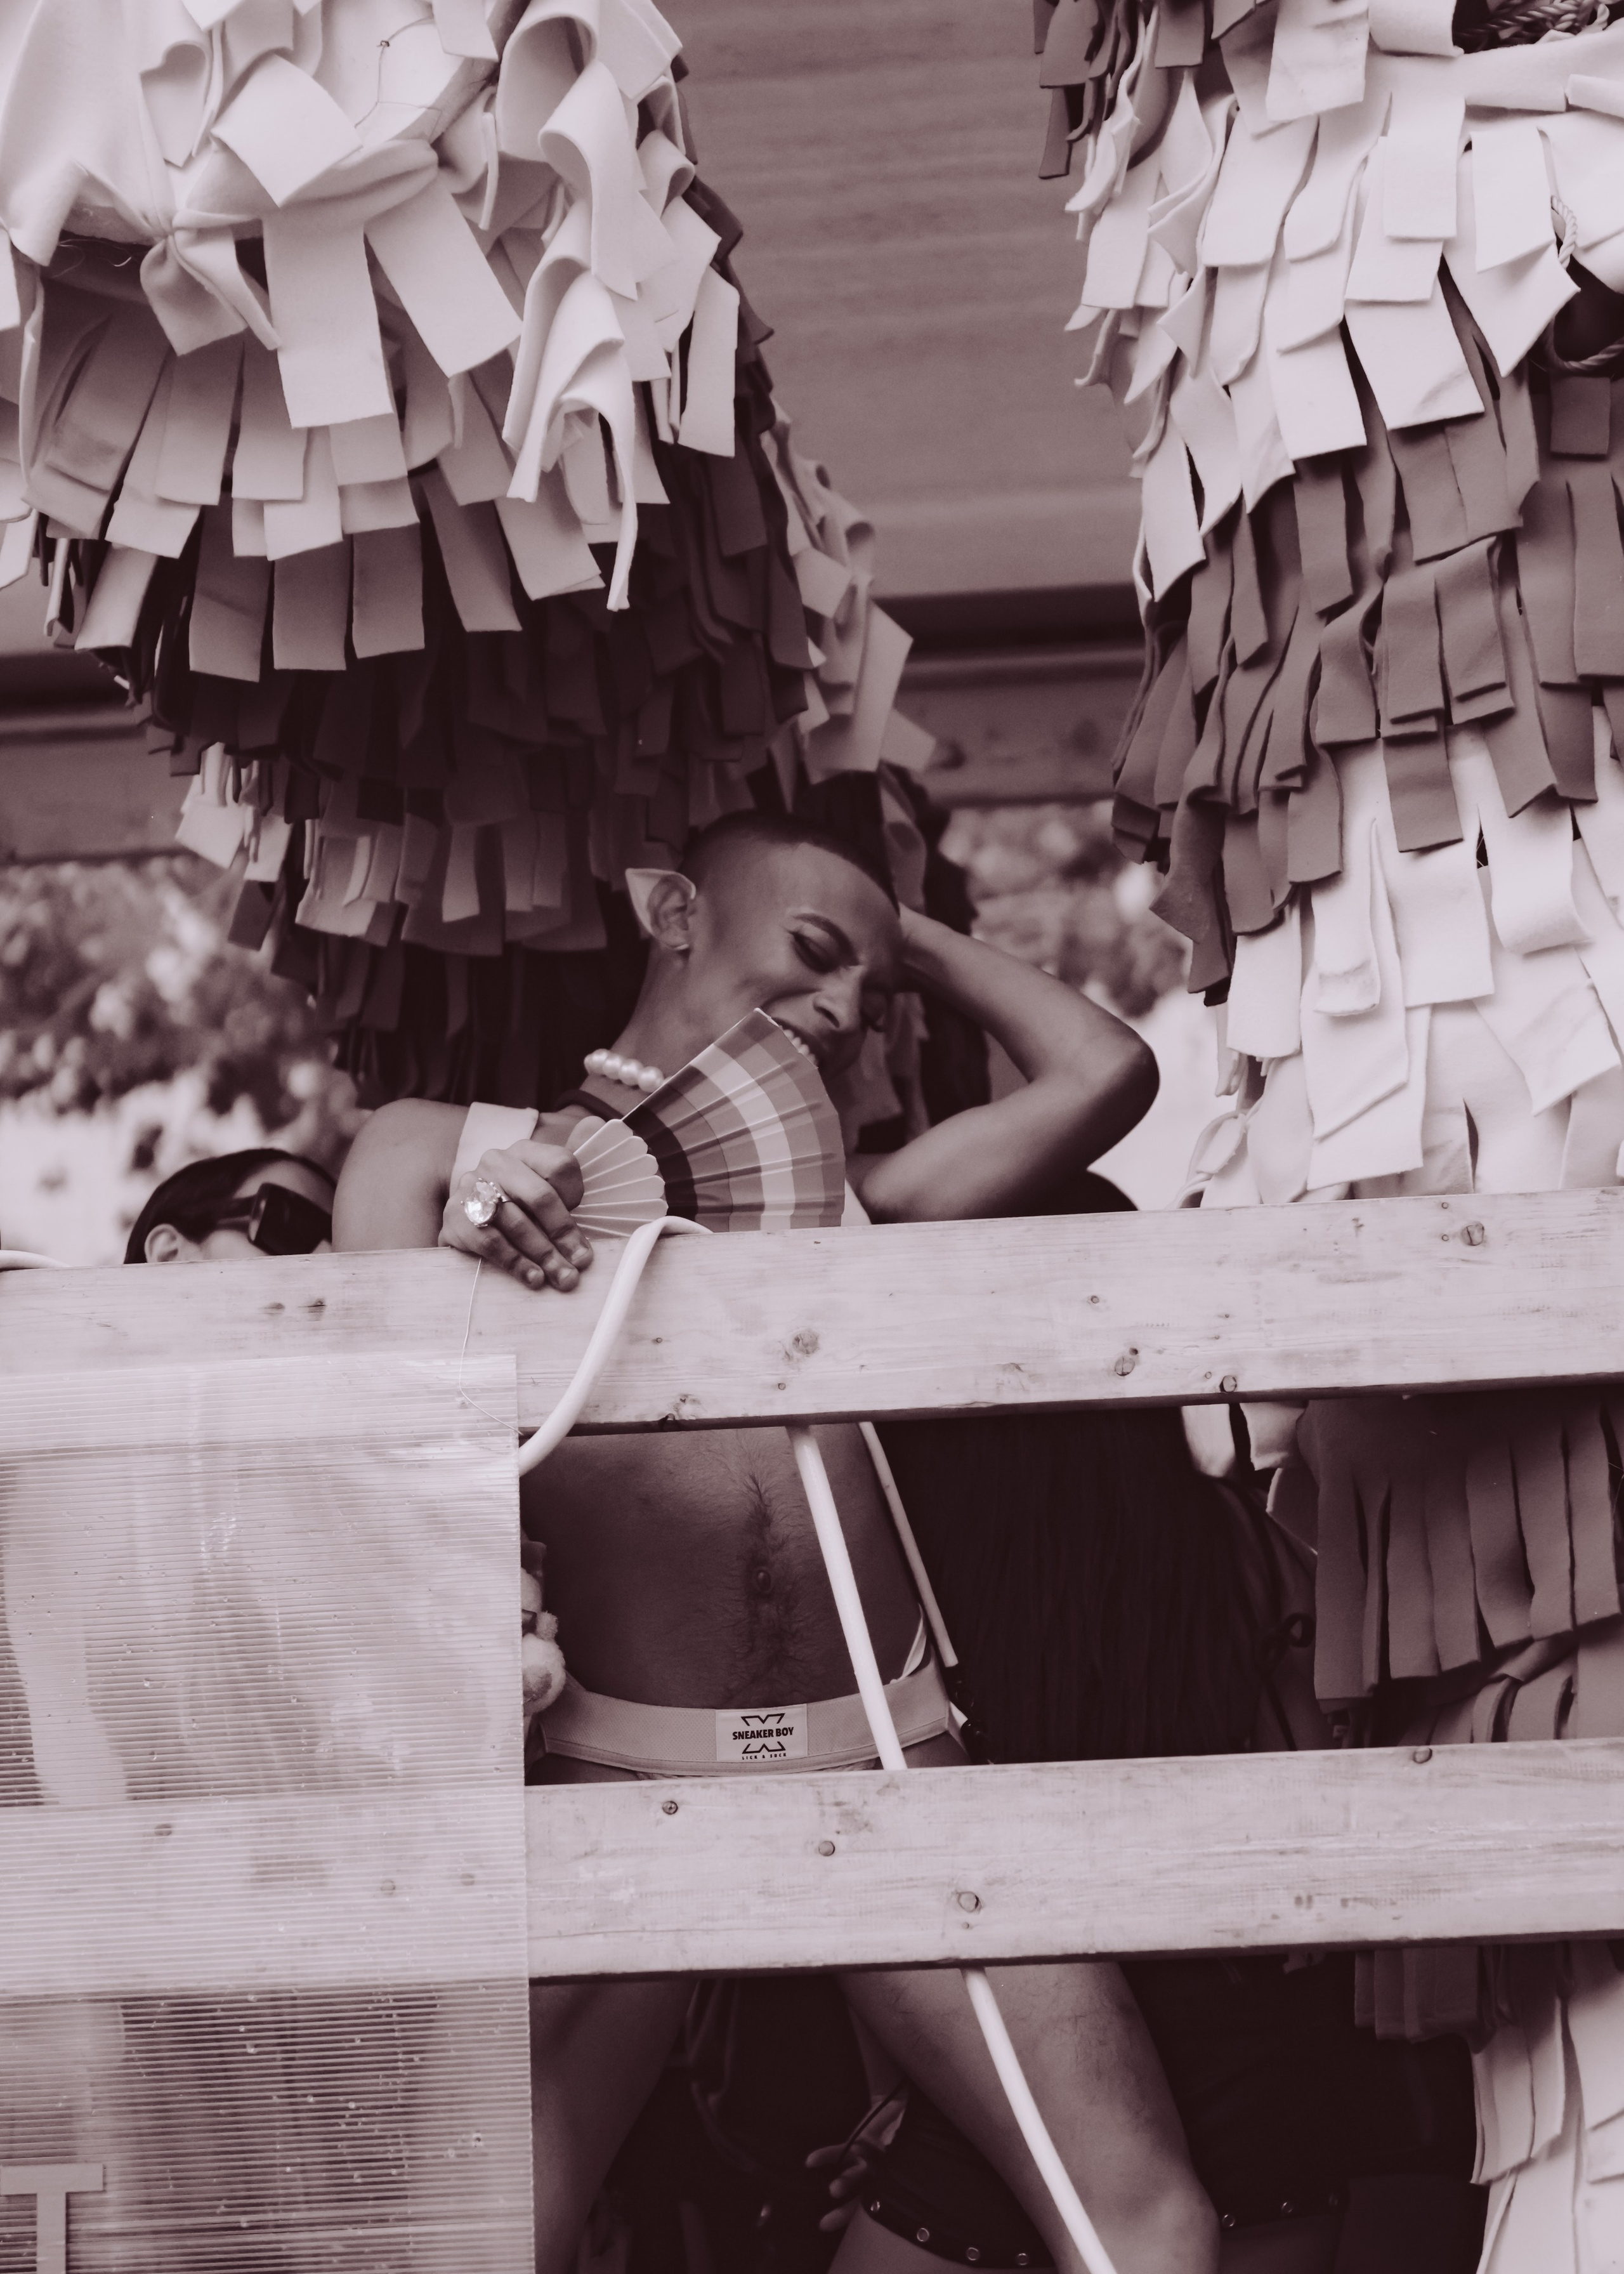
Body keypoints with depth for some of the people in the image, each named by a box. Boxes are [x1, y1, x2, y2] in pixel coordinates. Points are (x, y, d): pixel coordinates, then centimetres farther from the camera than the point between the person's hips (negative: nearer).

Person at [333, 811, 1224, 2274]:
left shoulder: (843, 1203, 21)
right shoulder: (439, 1149, 15)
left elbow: (1104, 1072, 15)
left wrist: (917, 939, 27)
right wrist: (460, 1267, -14)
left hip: (890, 1765, 3)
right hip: (619, 1776, -3)